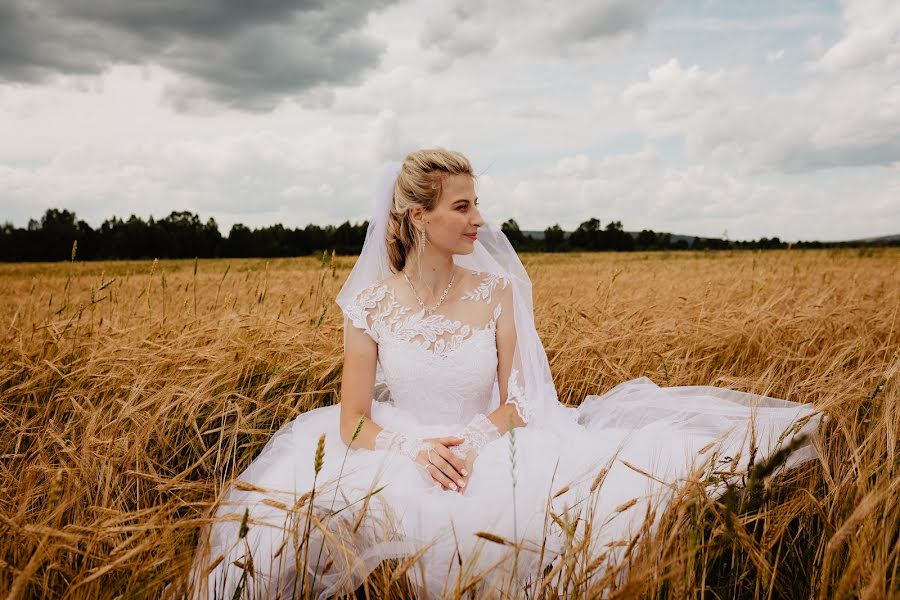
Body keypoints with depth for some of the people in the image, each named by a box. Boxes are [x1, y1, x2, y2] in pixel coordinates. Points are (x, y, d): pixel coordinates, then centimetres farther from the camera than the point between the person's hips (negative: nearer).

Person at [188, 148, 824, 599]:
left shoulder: (496, 291, -5)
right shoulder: (370, 303, -7)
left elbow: (515, 401, -1)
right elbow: (353, 423, -4)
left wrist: (473, 445, -21)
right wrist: (417, 449, -23)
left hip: (486, 453, 0)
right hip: (398, 459, 0)